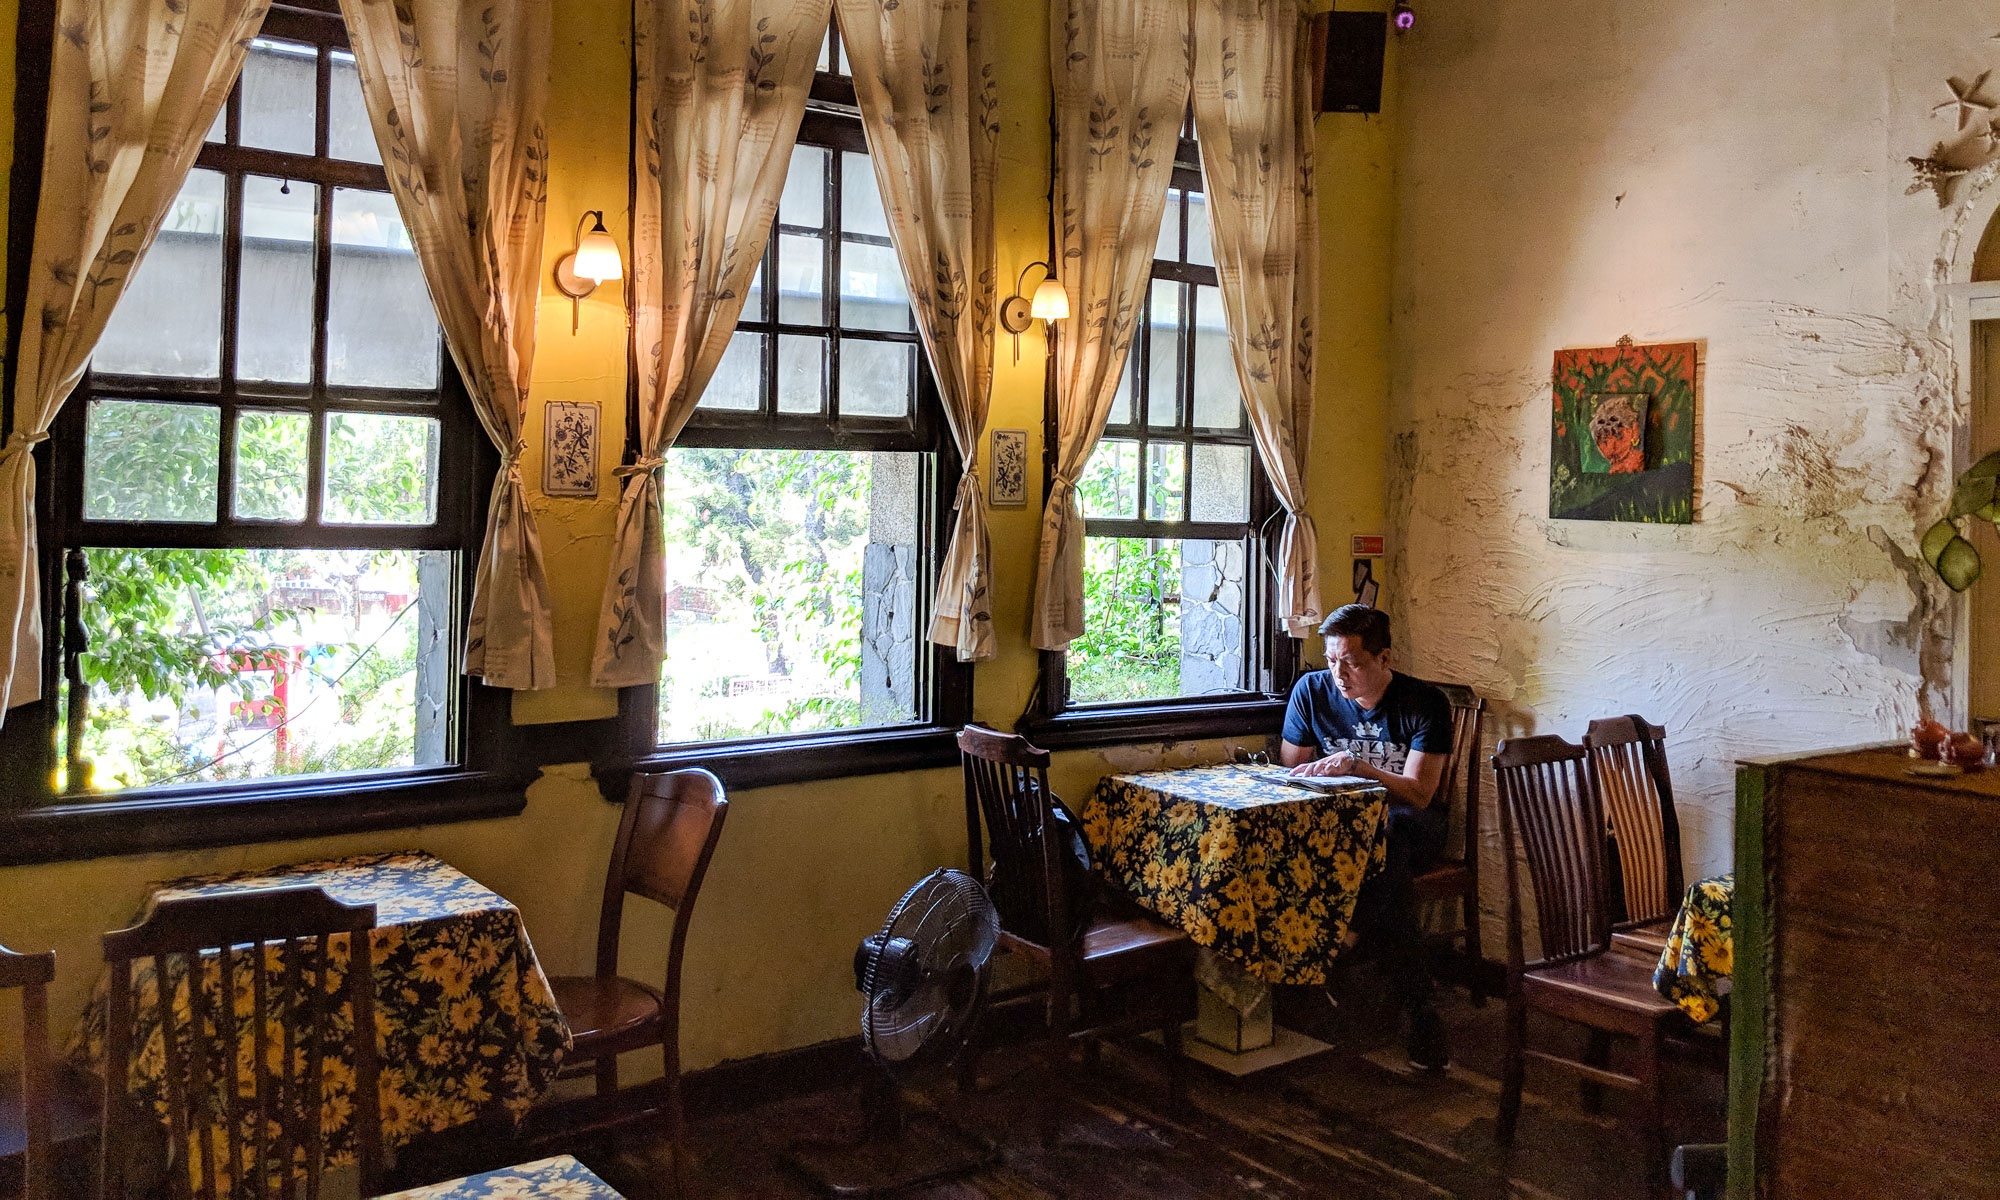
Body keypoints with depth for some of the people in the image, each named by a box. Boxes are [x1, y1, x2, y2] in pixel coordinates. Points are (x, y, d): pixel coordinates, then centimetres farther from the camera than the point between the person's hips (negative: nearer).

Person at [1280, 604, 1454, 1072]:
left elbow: (1418, 793, -14)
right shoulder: (1311, 690, 0)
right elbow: (1291, 770, 8)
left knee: (1389, 829, -40)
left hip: (1412, 826, -2)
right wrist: (1318, 772, -14)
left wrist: (1358, 767, -28)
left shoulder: (1425, 703, -8)